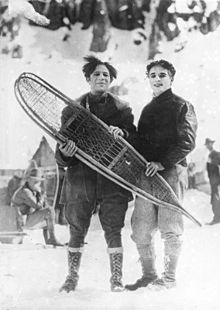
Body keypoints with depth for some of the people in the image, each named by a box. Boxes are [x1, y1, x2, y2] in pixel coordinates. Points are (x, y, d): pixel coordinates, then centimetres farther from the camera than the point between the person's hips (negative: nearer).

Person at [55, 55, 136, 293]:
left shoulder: (122, 109, 9)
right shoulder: (72, 110, 9)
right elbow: (61, 155, 7)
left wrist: (122, 133, -18)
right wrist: (64, 153, -16)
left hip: (113, 176, -1)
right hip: (81, 175, 1)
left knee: (113, 229, -3)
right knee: (77, 230, 3)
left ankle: (116, 279, 8)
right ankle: (72, 277, 17)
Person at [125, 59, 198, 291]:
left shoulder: (182, 106, 2)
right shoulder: (147, 109, 21)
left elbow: (187, 142, -8)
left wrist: (163, 163, -17)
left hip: (171, 172, -6)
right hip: (147, 174, 6)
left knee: (169, 228, -3)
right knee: (141, 229, 2)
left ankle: (169, 278, 7)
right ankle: (149, 275, 14)